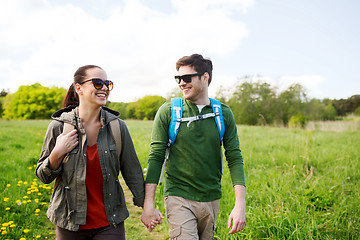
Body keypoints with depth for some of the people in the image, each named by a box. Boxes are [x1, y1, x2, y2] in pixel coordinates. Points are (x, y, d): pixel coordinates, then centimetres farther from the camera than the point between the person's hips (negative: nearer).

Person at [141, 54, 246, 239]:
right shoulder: (168, 112, -5)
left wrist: (240, 204, -10)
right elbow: (156, 157, -5)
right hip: (179, 198, -2)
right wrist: (148, 205, -9)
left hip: (212, 199, 3)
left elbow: (235, 158, -2)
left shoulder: (223, 113, 0)